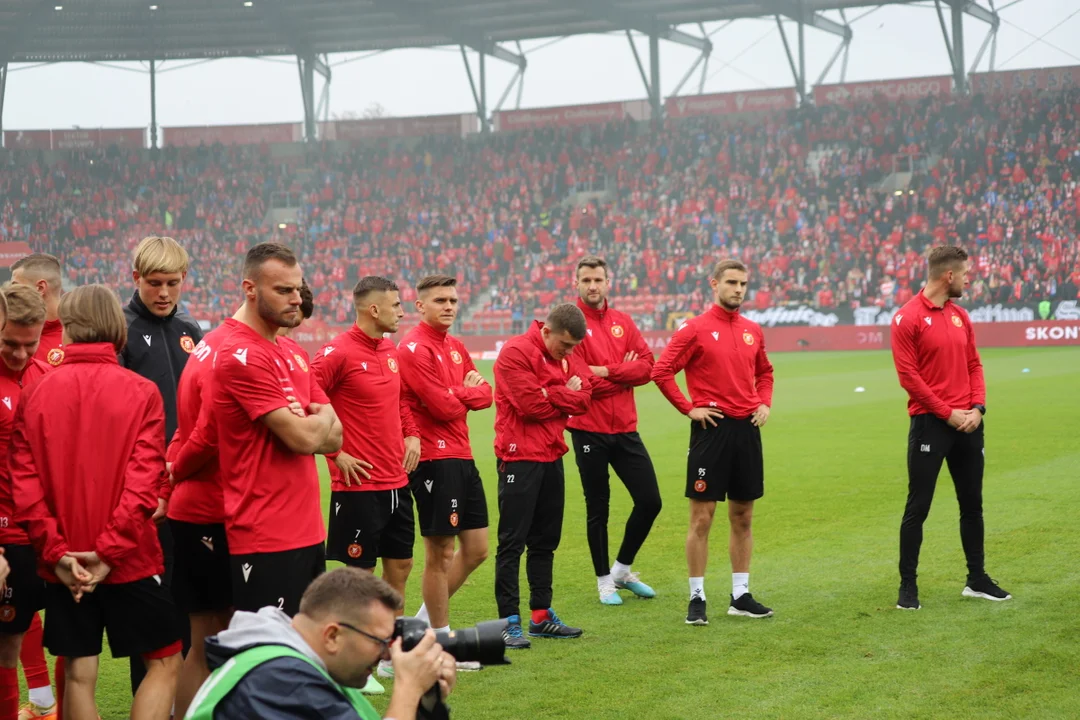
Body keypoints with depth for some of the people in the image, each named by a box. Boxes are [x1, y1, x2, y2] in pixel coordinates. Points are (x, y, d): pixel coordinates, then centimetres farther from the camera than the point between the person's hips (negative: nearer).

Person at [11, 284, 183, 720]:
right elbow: (144, 481, -14)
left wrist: (56, 552, -5)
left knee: (78, 674, 9)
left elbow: (25, 483, -5)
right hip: (130, 559, -2)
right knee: (164, 661, 11)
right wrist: (110, 551, -14)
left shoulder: (35, 394, 0)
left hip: (64, 565, 3)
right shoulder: (141, 392, -5)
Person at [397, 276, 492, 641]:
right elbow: (444, 408, -18)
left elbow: (485, 395, 11)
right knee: (441, 553, -2)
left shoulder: (456, 347, 16)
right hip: (435, 460, -9)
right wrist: (467, 393, 2)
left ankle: (426, 618, 24)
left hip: (462, 457, 9)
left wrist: (459, 392, -9)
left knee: (476, 549, 11)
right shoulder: (414, 348, -12)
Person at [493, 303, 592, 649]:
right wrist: (565, 394, -5)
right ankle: (509, 622, -3)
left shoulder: (568, 356, 11)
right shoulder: (515, 353, -12)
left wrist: (551, 395, -14)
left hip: (552, 457, 8)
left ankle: (542, 616, 21)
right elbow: (532, 405, -20)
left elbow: (584, 399, 1)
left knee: (545, 539, 13)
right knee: (513, 542, -5)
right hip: (520, 457, -8)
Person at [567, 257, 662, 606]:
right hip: (589, 430, -5)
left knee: (650, 501, 5)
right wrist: (623, 374, -7)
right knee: (597, 508, 6)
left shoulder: (623, 322, 10)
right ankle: (604, 580, 21)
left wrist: (605, 371, -13)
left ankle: (622, 569, 24)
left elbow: (647, 364, 0)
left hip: (625, 429, 5)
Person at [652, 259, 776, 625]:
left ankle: (741, 595, 18)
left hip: (746, 429, 6)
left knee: (743, 516, 10)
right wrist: (689, 408, -10)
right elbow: (661, 371, -8)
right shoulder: (695, 329, -6)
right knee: (702, 517, -2)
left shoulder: (753, 331, 11)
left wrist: (764, 403, 10)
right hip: (712, 428, -5)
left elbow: (764, 371, 26)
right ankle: (697, 599, 5)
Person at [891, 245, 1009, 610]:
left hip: (967, 424, 7)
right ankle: (908, 585, 6)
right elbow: (908, 376, -14)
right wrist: (948, 414, -13)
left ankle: (977, 580, 24)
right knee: (918, 507, -2)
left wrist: (977, 407, -3)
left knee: (972, 504, 13)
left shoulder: (960, 316, 11)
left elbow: (974, 365, 14)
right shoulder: (908, 317, -10)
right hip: (929, 424, -7)